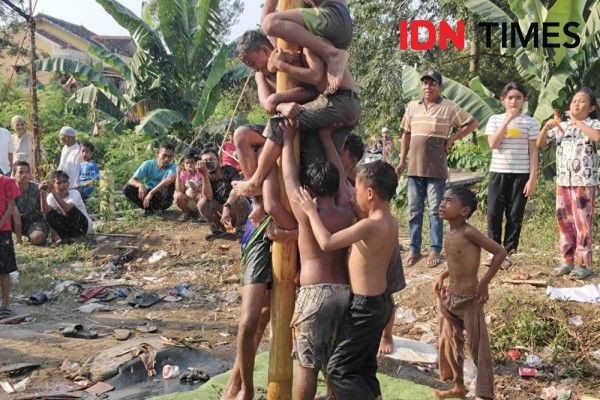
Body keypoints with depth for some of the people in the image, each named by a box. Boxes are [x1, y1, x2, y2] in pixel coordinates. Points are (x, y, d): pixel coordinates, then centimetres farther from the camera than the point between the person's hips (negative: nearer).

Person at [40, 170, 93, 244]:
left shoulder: (74, 193, -20)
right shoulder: (51, 197, -8)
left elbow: (67, 208, -40)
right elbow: (46, 211, -28)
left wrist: (53, 192, -44)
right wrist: (42, 193, -39)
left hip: (83, 225, -4)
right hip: (67, 227, 4)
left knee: (71, 210, -32)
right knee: (50, 214, -20)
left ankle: (79, 235, -10)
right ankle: (65, 238, -9)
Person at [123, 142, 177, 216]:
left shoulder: (172, 167, -17)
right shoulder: (148, 164, -11)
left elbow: (170, 179, -41)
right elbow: (131, 180, -16)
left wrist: (151, 193, -48)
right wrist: (140, 185, -40)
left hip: (162, 197, -2)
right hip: (148, 194, 2)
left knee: (170, 182, -31)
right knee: (127, 189, -22)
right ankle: (148, 208, -12)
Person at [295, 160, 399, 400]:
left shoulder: (371, 225, -25)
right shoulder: (390, 222, 3)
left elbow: (327, 243, -30)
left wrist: (311, 211, -15)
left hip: (365, 307, -9)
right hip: (380, 302, 9)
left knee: (338, 371, 0)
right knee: (364, 369, 19)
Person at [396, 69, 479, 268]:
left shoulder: (448, 107, 0)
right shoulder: (412, 107, 12)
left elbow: (472, 123, 3)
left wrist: (452, 139, -3)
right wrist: (402, 161, 12)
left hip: (436, 169, -4)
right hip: (414, 168, 4)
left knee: (435, 210, 1)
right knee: (414, 210, 7)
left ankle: (435, 250, 9)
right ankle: (414, 249, 14)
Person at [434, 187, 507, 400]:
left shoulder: (468, 232, -19)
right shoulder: (449, 233, 4)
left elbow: (500, 252, -21)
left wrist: (484, 283, -19)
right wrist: (442, 276, 10)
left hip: (469, 299, -9)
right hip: (451, 297, 9)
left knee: (478, 347, 2)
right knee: (449, 342, 18)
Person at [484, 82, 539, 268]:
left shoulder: (530, 122, 2)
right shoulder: (495, 120, 5)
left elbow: (533, 152, 0)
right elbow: (493, 144, -10)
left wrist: (533, 178, -7)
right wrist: (507, 120, -13)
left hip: (521, 174, -1)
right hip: (498, 172, 1)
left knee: (515, 215, 2)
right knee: (494, 213, 1)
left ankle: (506, 251, 12)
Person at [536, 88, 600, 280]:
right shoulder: (561, 126, 10)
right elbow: (540, 143, 9)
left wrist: (576, 121, -19)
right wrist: (546, 127, -9)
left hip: (584, 182, -5)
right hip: (563, 181, 5)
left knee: (582, 223, -2)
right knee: (564, 221, 9)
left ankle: (583, 263, 5)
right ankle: (567, 260, 19)